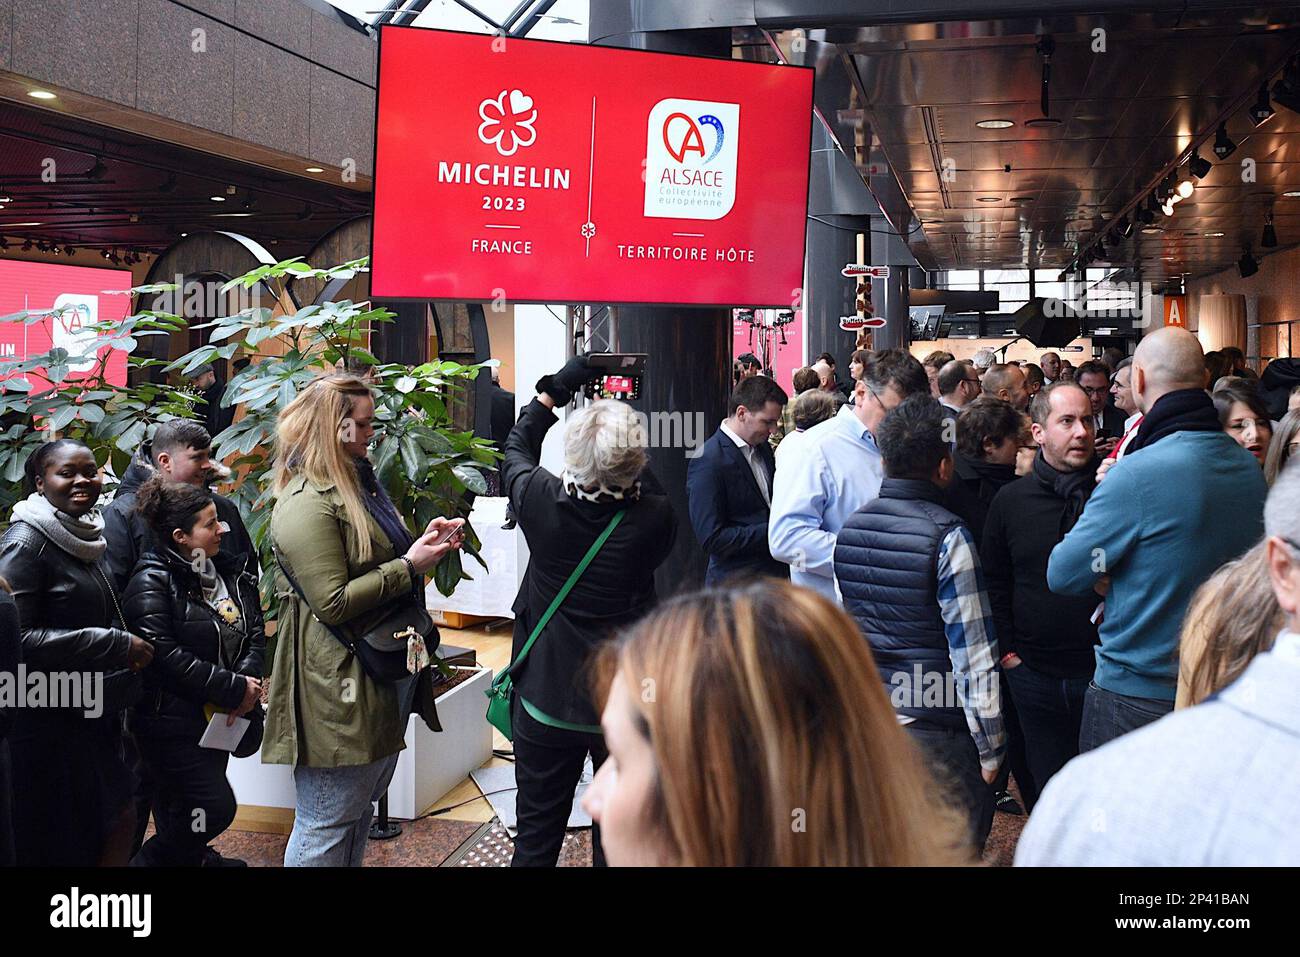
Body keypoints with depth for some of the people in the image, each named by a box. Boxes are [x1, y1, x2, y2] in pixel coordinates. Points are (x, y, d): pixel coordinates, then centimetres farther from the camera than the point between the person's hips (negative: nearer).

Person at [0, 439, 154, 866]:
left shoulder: (86, 536, 11)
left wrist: (129, 646, 6)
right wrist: (116, 645, -21)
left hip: (94, 717, 8)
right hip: (46, 722, -8)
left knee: (120, 819, 14)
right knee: (58, 848, 1)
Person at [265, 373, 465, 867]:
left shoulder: (356, 480, 14)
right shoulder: (308, 503, -18)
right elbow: (333, 603, -22)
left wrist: (423, 541, 6)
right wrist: (409, 565, -18)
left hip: (383, 670, 10)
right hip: (339, 681, -10)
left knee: (362, 808, 21)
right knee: (327, 827, 1)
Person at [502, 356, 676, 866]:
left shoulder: (543, 502, -16)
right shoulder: (653, 518, -19)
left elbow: (516, 450, 6)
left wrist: (554, 389, 13)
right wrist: (630, 463, 5)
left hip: (545, 701, 0)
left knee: (537, 833, 15)